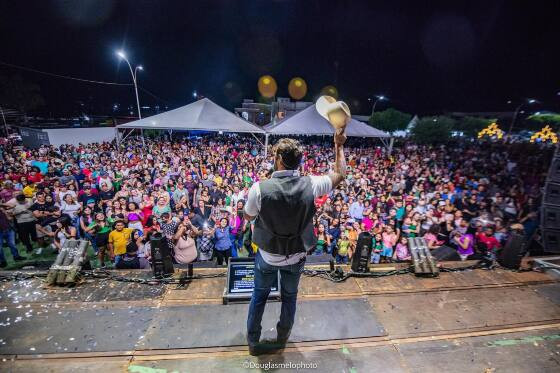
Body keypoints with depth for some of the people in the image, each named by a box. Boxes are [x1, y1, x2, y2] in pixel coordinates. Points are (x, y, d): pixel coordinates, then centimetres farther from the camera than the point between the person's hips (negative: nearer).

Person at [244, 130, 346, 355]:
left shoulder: (259, 188, -25)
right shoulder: (310, 185, -20)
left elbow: (248, 216, -5)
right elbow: (340, 175, -1)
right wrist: (339, 145, 9)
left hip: (267, 256, -1)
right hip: (296, 256, 2)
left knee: (259, 296, 25)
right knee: (290, 296, 27)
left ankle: (253, 341, 46)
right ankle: (282, 338, 51)